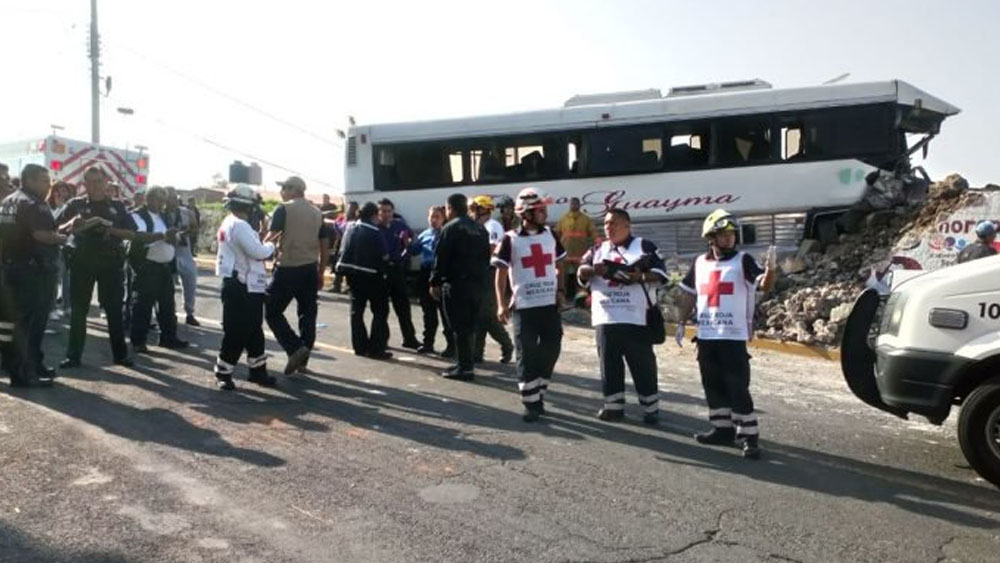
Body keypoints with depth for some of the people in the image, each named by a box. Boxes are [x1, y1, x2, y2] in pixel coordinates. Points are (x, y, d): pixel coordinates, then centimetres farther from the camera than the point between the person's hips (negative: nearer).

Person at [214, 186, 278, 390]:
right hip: (242, 287, -11)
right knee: (236, 331, -2)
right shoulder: (239, 226, -18)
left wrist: (264, 246, 5)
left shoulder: (229, 223, 15)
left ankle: (257, 370, 25)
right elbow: (257, 252, -23)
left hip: (246, 285, 11)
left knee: (253, 329, 16)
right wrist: (271, 246, -4)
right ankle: (223, 373, 9)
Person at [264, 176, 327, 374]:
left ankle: (295, 349, -8)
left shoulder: (284, 209, -8)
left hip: (288, 269, -6)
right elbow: (325, 246, 13)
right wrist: (320, 273, 19)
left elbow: (271, 238, -16)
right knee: (307, 314, 10)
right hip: (310, 270, 6)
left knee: (272, 311, 5)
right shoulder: (317, 212, 11)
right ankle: (302, 360, 15)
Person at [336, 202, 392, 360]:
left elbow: (343, 250, 11)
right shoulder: (374, 231, -15)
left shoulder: (350, 227, 6)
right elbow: (383, 255, -14)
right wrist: (383, 269, 3)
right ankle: (376, 348, -1)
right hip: (370, 275, -7)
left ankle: (360, 346, 17)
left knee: (357, 310, 15)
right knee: (380, 311, 2)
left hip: (352, 274, 7)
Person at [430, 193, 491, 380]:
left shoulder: (450, 228, -10)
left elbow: (441, 258, -13)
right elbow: (486, 256, 16)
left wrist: (435, 282, -7)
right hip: (478, 283, 8)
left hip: (456, 284, -7)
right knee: (469, 326, 15)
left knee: (459, 327, -3)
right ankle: (465, 363, 22)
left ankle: (464, 367, -3)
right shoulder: (480, 229, 14)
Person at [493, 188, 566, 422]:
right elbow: (501, 274, -2)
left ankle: (537, 395, 23)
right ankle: (531, 403, 7)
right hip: (523, 306, -4)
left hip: (550, 304, 4)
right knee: (527, 356, -2)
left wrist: (560, 291, 4)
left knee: (550, 351, 5)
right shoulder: (511, 240, -4)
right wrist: (501, 304, -10)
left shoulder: (550, 235, 8)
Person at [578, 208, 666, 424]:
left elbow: (660, 274, -4)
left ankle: (651, 408, 10)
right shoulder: (598, 250, 17)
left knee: (643, 365, 2)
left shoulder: (644, 246, 4)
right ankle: (613, 405, 20)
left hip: (636, 318, -4)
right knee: (609, 364, 9)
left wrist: (641, 277, -21)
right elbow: (581, 273, 6)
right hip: (605, 318, 4)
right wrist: (594, 270, -14)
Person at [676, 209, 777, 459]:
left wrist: (771, 268, -38)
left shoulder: (743, 261, -4)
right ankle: (722, 429, 25)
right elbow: (688, 295, 18)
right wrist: (681, 322, 14)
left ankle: (749, 436, 0)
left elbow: (764, 285, -19)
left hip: (733, 336, -5)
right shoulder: (699, 263, 10)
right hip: (706, 336, 5)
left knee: (738, 387, -6)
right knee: (713, 386, 12)